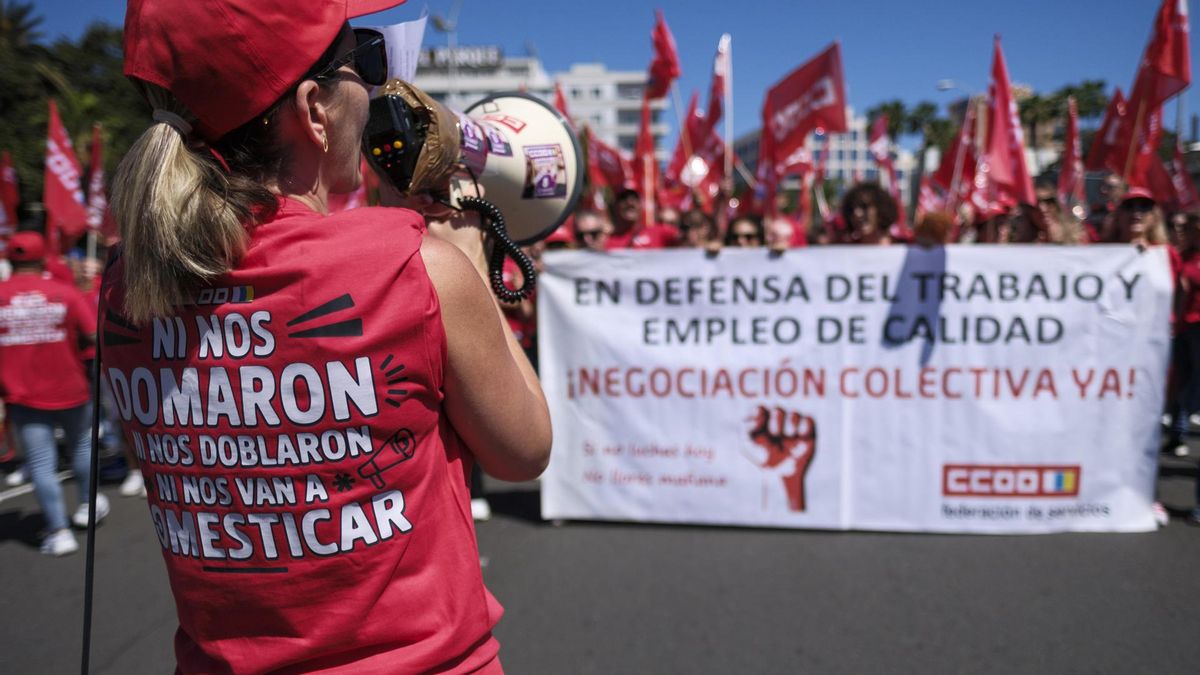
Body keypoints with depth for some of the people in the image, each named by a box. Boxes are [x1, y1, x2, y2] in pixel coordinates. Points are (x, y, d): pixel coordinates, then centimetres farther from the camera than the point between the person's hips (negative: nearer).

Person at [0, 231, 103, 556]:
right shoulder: (65, 292, -9)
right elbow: (95, 336, -14)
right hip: (69, 390, 0)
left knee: (41, 461, 5)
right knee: (81, 445, 23)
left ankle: (58, 531, 4)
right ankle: (88, 505, 36)